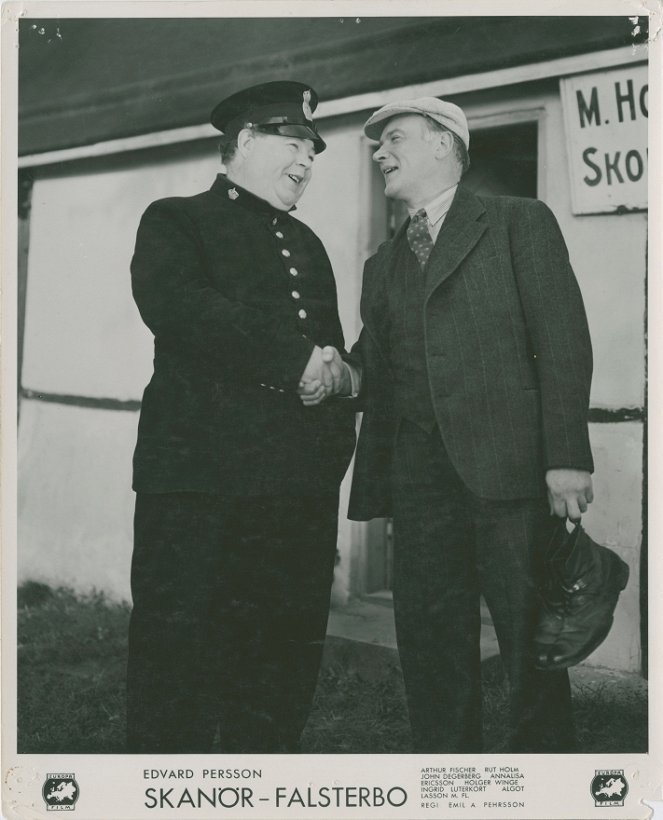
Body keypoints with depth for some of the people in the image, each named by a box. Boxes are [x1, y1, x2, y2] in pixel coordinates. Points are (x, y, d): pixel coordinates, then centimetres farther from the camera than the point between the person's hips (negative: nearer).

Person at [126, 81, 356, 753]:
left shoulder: (307, 245, 26)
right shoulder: (176, 221, 6)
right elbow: (175, 305, -14)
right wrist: (296, 358, -15)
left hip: (301, 485, 6)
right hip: (200, 474, -6)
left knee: (281, 669, 7)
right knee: (179, 653, -4)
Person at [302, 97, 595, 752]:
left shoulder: (519, 222, 6)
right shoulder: (383, 264, 23)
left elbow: (563, 342, -3)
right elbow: (379, 362, 19)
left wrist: (567, 455, -12)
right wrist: (344, 374, -5)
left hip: (507, 467, -5)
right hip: (419, 472, 5)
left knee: (531, 642, -3)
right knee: (430, 645, 6)